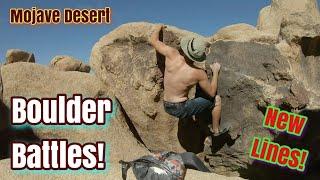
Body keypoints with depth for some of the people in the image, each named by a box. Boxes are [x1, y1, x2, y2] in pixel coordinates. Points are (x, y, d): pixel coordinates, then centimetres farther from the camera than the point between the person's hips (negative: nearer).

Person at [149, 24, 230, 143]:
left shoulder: (172, 55, -17)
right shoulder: (199, 74, -21)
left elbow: (153, 40, -4)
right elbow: (212, 93, -4)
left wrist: (158, 28, 16)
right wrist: (215, 72, 5)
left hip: (166, 106, 5)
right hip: (181, 109, -5)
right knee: (217, 99, 9)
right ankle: (215, 130, 27)